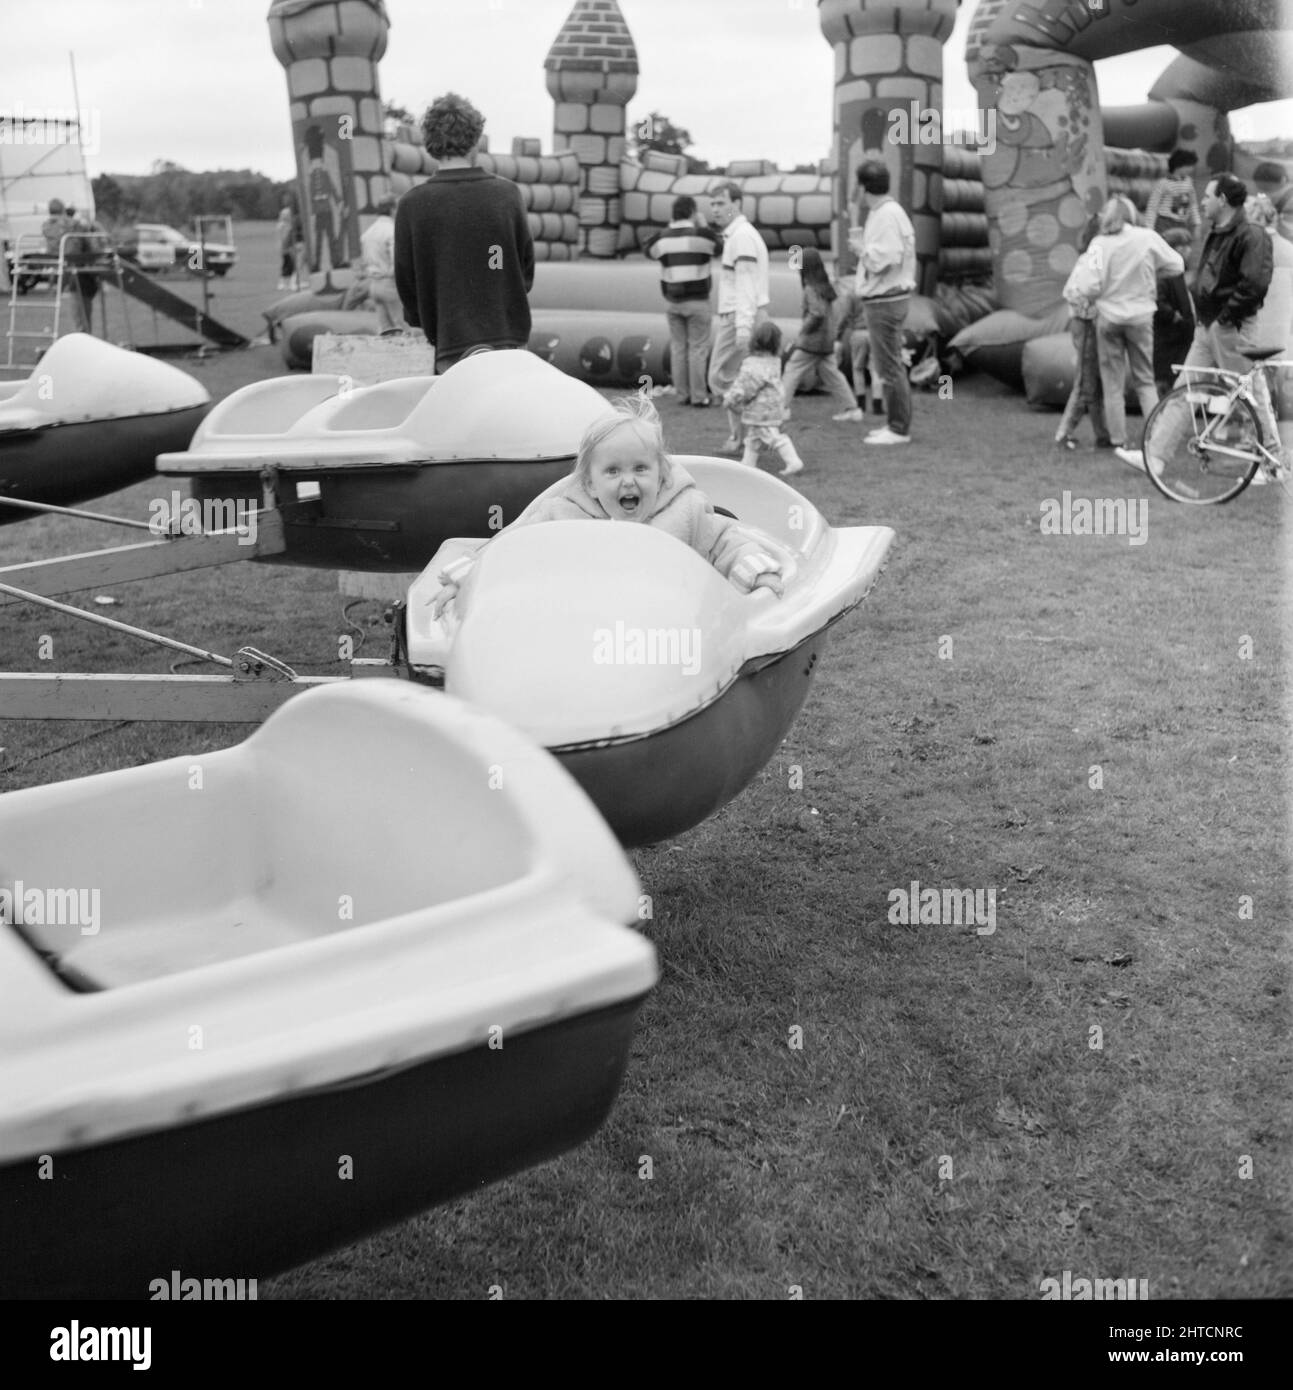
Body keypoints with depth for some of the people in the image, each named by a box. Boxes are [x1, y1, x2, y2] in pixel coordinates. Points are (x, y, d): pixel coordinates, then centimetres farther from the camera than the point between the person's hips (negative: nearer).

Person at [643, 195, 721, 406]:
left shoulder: (663, 237, -1)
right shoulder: (702, 234, -11)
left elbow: (648, 249, 21)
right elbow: (720, 247, 9)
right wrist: (703, 226, 15)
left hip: (672, 301, 4)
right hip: (697, 301, -4)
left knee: (678, 347, 10)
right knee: (698, 348, 2)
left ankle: (682, 394, 11)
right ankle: (698, 396, 2)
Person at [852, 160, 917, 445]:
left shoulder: (886, 216, -17)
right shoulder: (887, 212, 15)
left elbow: (883, 260, -24)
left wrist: (861, 246, -9)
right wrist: (864, 241, 11)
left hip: (885, 300, -11)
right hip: (886, 298, 11)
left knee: (889, 366, -6)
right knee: (890, 365, 16)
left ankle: (899, 429, -2)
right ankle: (894, 424, 23)